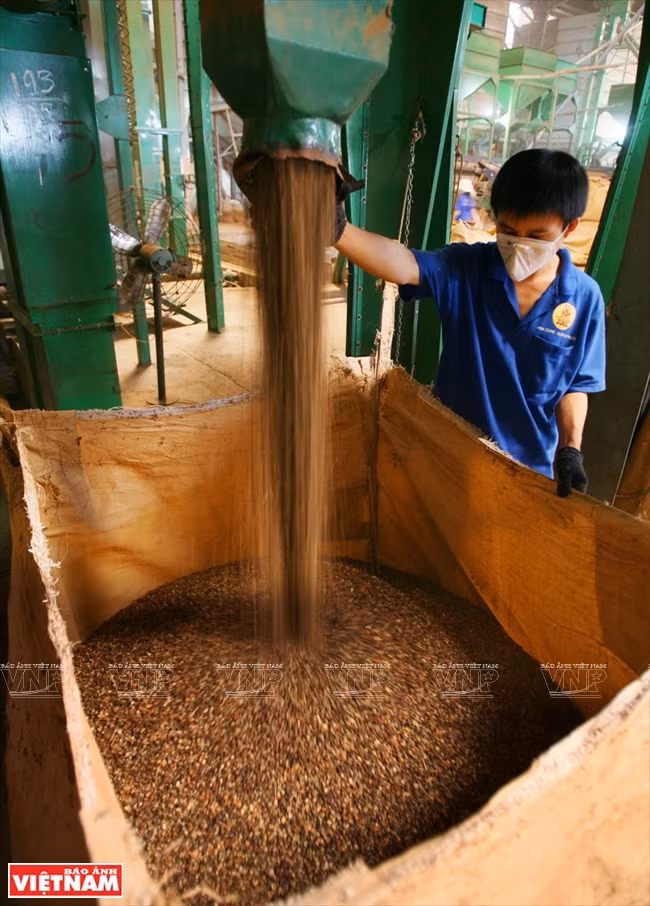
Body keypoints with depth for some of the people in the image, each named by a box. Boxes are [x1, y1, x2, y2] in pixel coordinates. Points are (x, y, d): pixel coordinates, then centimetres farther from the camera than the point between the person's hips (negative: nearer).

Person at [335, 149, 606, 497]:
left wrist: (570, 450, -17)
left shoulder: (584, 298, -12)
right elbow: (401, 265, -36)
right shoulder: (464, 268, -17)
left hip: (529, 466, 1)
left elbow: (576, 385, -4)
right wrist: (337, 228, -54)